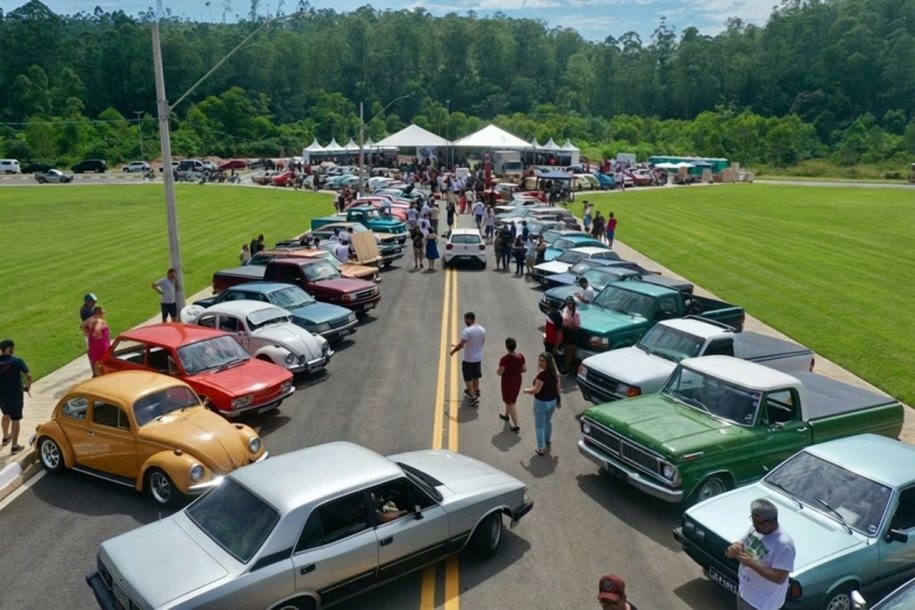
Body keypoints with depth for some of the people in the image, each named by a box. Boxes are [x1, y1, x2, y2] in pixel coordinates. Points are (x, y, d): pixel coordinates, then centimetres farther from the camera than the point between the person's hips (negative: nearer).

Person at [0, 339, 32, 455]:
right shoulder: (17, 361, -19)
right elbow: (29, 376, -24)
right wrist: (28, 386, -7)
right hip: (15, 395, -5)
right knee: (15, 420, 6)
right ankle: (14, 446, 13)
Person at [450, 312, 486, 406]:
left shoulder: (467, 331, -24)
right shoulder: (483, 330, -2)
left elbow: (461, 345, -23)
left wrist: (453, 351, -4)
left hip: (468, 359, -6)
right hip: (479, 358, 7)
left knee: (468, 378, 6)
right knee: (476, 377, 23)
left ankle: (474, 398, 3)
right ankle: (474, 392, 39)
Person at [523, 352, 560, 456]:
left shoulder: (542, 374, -29)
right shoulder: (554, 373, -3)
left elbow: (536, 390, -27)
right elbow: (557, 387, 8)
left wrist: (526, 390, -8)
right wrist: (558, 399, 21)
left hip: (541, 402, -8)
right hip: (553, 401, 8)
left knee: (539, 425, 7)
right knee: (548, 421, 29)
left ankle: (541, 448, 12)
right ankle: (547, 440, 49)